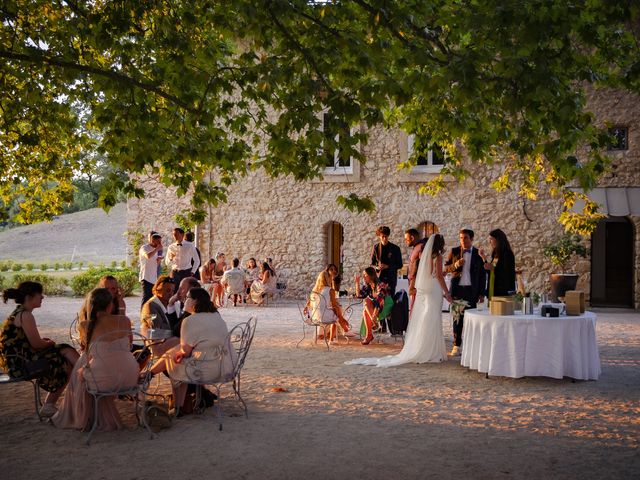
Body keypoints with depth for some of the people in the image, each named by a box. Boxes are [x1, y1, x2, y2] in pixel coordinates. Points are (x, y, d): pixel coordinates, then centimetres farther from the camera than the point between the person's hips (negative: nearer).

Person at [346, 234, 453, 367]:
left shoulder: (425, 255, 13)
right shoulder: (437, 256, -8)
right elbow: (439, 276, -14)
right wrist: (447, 292, -11)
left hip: (422, 291, 7)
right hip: (433, 291, -7)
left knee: (420, 322, 10)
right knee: (432, 322, -3)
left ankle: (416, 351, 14)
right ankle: (431, 353, -1)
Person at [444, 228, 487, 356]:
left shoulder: (477, 254, 4)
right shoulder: (454, 251, 6)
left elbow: (482, 275, 6)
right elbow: (446, 268, 8)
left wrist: (482, 294, 2)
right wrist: (455, 265, -14)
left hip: (471, 290, 0)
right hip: (457, 289, 0)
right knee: (457, 318, 1)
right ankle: (457, 345, 7)